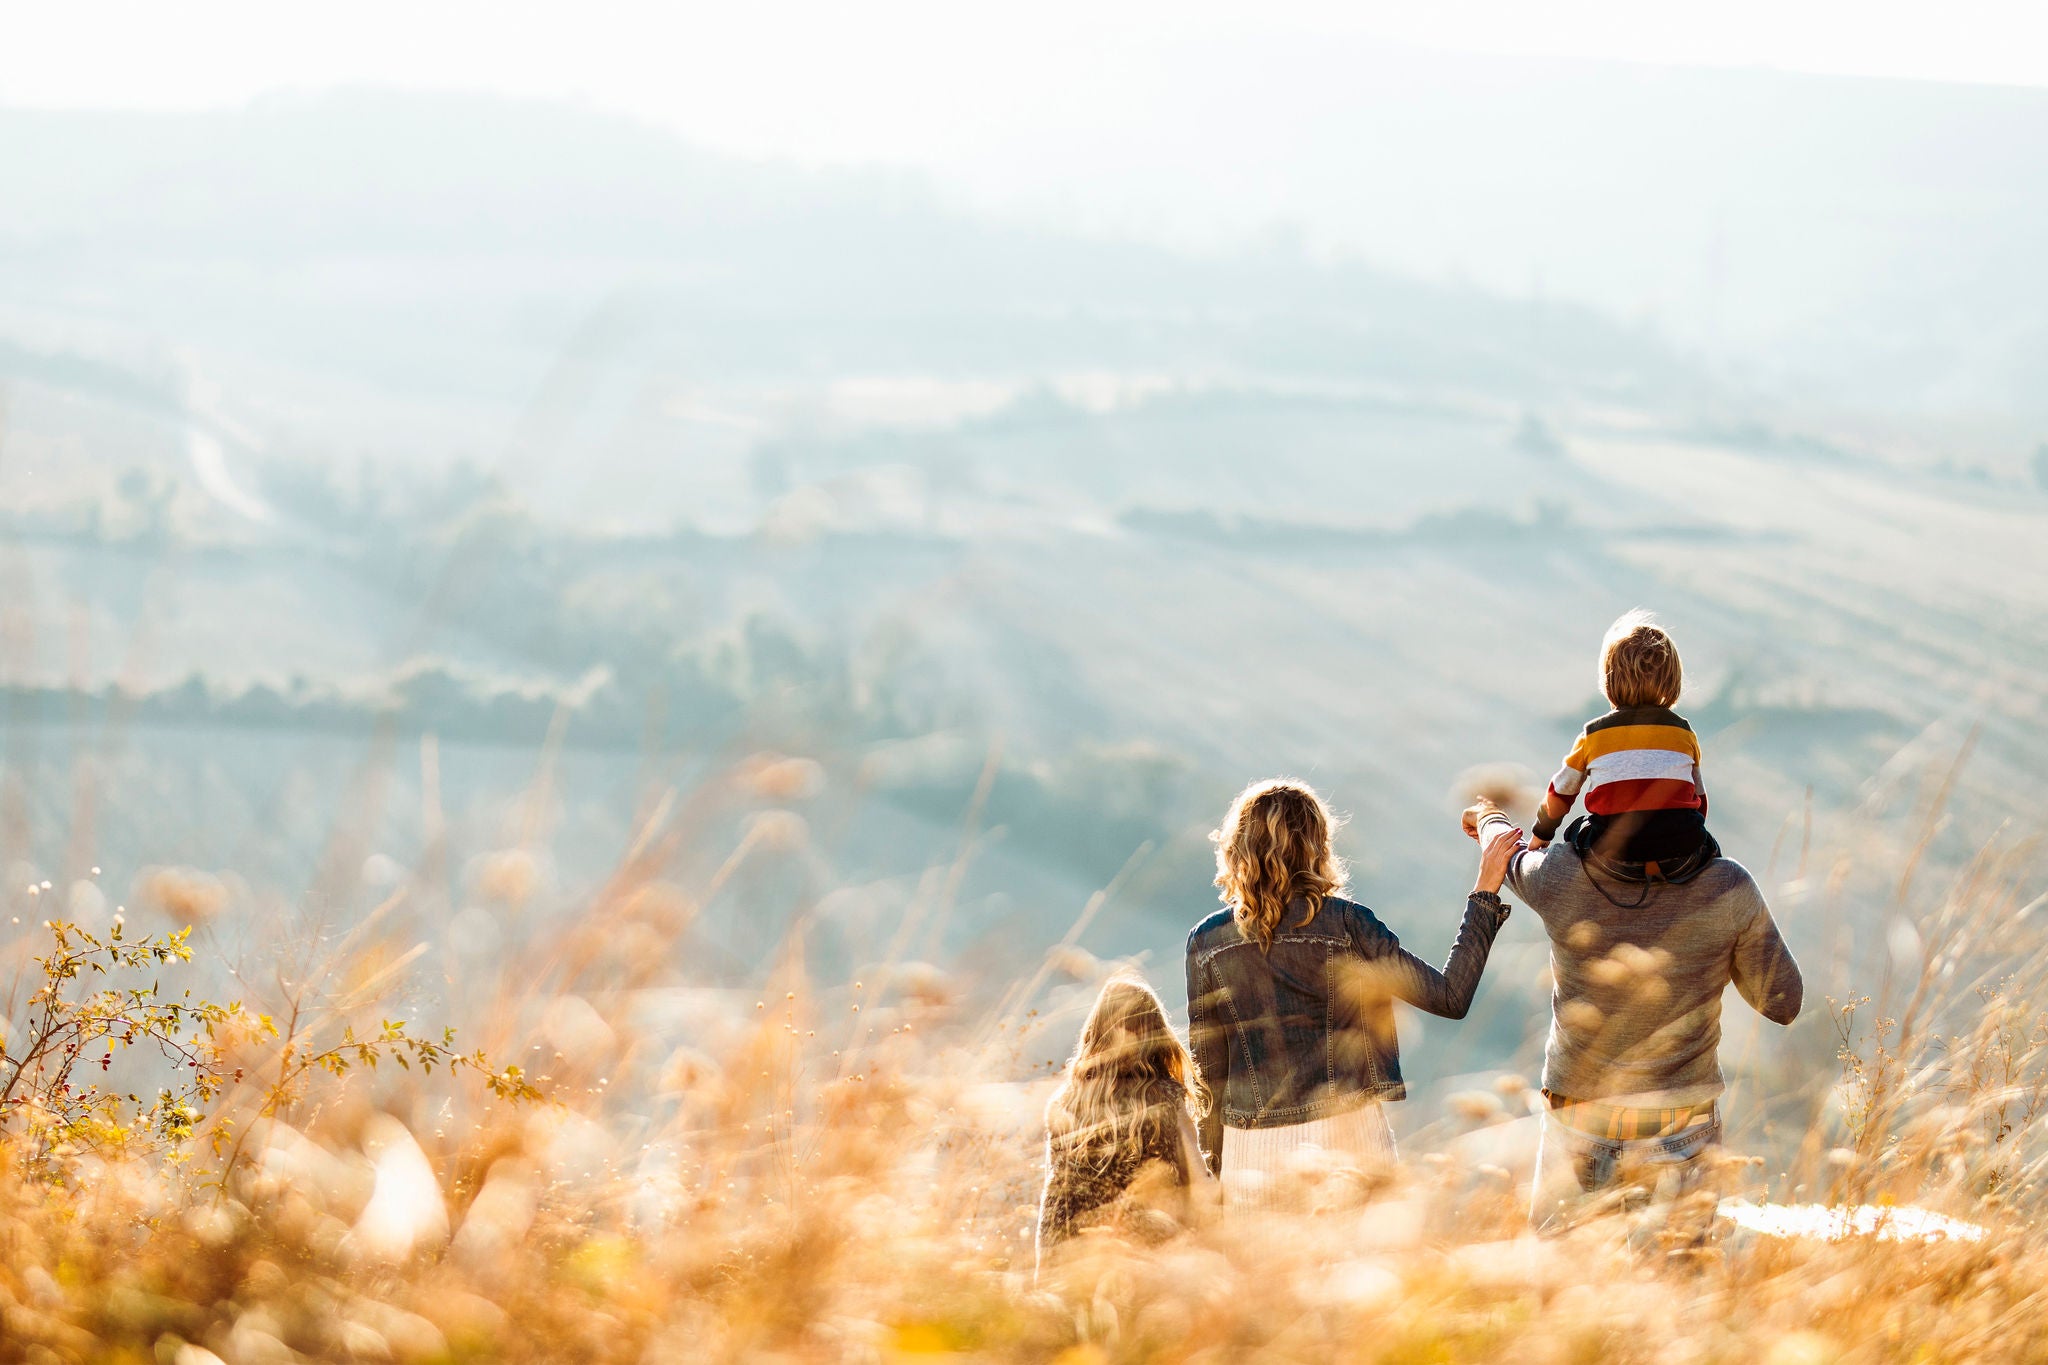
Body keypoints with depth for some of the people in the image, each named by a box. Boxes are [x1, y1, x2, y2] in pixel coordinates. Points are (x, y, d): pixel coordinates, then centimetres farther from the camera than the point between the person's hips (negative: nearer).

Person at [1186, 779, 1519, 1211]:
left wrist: (1212, 1161, 16)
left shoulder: (1207, 941, 2)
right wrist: (1485, 892, 0)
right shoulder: (1344, 924, -5)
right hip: (1344, 1139, -2)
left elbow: (1208, 1067, 6)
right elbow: (1450, 997, -5)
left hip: (1250, 1150, 2)